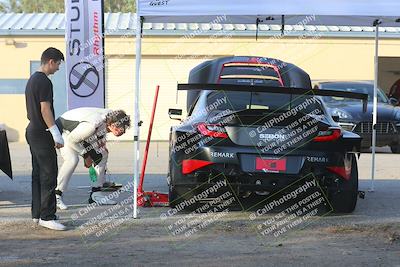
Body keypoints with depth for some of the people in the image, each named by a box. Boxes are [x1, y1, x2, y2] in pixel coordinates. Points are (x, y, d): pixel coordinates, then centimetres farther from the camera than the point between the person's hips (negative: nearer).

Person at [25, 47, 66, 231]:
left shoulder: (32, 80, 15)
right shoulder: (44, 82, -16)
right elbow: (45, 109, -20)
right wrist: (56, 134, -18)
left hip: (32, 131, 10)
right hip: (42, 134, -10)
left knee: (38, 174, 13)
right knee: (48, 176, -8)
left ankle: (37, 214, 17)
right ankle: (47, 217, -8)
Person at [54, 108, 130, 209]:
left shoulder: (111, 116, -15)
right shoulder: (93, 125, -40)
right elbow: (71, 140, -29)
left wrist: (101, 142, -4)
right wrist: (86, 155, -19)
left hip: (78, 131, 9)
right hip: (64, 131, -9)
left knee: (102, 155, 1)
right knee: (72, 159, -30)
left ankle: (96, 193, 8)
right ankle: (56, 196, -23)